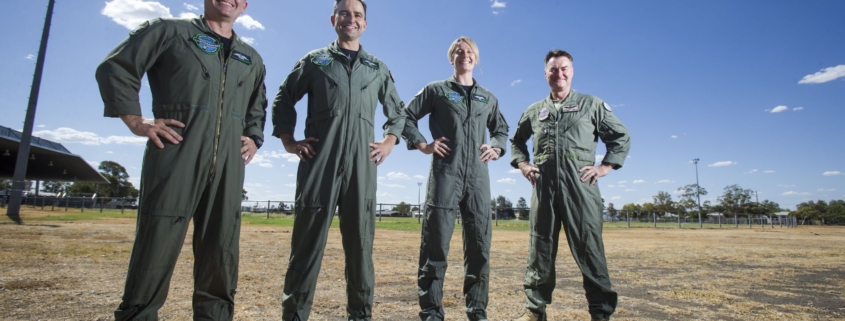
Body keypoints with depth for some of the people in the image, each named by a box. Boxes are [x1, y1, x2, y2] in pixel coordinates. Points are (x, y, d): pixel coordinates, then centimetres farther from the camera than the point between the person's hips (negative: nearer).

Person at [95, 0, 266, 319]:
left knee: (220, 253, 7)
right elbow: (115, 67, 5)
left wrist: (254, 139, 17)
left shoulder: (252, 59, 22)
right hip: (175, 159, -4)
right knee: (156, 248, -2)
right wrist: (136, 121, -5)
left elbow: (257, 108, 33)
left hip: (228, 167, 4)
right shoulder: (171, 31, 9)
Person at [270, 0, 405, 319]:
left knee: (360, 243, 5)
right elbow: (283, 99, 15)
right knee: (308, 240, 1)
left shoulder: (378, 68, 17)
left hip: (362, 165, 2)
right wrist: (289, 142, 4)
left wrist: (389, 143, 10)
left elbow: (397, 111, 24)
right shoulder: (314, 60, 13)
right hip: (319, 162, -1)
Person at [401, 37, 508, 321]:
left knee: (480, 242, 5)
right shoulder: (437, 90, 9)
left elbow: (501, 130, 30)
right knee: (436, 241, -4)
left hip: (478, 176, 4)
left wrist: (496, 148, 10)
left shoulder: (488, 98, 20)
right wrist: (422, 145, -4)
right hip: (445, 173, -3)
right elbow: (406, 116, 8)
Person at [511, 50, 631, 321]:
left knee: (589, 247, -3)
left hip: (580, 183, -2)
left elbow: (621, 137, 13)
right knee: (540, 248, 5)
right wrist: (523, 164, 12)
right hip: (544, 185, 3)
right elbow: (516, 141, 29)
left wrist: (605, 167, 2)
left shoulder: (591, 104, 11)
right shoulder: (535, 111, 17)